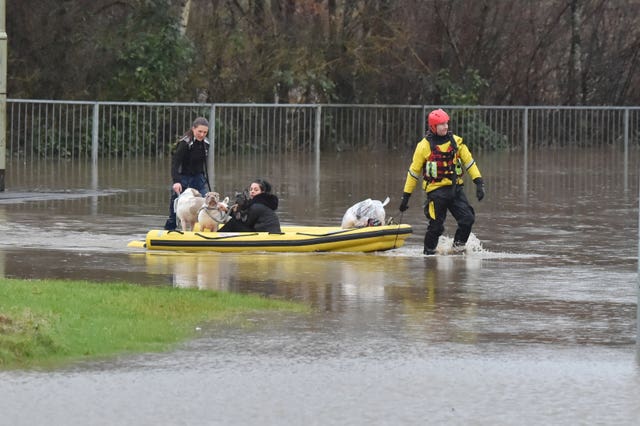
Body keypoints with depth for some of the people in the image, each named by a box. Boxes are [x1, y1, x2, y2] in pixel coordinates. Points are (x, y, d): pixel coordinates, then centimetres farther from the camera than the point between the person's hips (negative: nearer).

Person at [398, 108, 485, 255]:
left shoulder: (456, 141, 4)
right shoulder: (424, 146, -6)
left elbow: (469, 162, 10)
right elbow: (414, 172, 0)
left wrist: (479, 183, 0)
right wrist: (406, 196, 0)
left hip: (455, 188, 4)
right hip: (436, 191, -3)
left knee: (467, 219, -7)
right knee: (436, 226, -2)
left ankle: (458, 247, 14)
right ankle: (428, 253, 19)